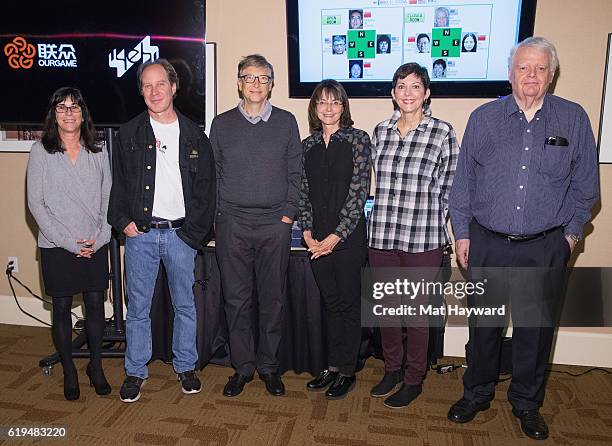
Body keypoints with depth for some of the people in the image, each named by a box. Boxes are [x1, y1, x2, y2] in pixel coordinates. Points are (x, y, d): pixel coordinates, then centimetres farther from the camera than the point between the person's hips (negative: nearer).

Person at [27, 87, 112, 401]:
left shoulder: (97, 152, 5)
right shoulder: (41, 152, -2)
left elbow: (108, 199, 6)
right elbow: (36, 204, -5)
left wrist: (99, 237, -6)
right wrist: (68, 241, -11)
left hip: (95, 245, 2)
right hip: (56, 246, -1)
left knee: (95, 305, 7)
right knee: (62, 307, 8)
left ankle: (96, 366, 25)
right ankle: (68, 370, 25)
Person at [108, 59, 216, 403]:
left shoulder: (194, 135, 5)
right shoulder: (130, 134, 6)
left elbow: (206, 186, 3)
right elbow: (118, 183, 7)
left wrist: (194, 230, -5)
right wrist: (123, 221, -6)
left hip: (182, 233, 0)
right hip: (140, 233, 0)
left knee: (185, 305, 10)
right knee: (138, 306, 8)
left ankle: (186, 367, 26)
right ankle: (136, 371, 23)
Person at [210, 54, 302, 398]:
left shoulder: (286, 122, 7)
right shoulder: (222, 124, 8)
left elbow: (295, 173, 5)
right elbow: (212, 174, 9)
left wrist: (288, 214, -2)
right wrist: (219, 213, 1)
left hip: (275, 224, 0)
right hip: (232, 224, 1)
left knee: (273, 298, 6)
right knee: (237, 298, 5)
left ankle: (269, 365, 22)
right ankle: (243, 366, 20)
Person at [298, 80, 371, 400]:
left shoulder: (358, 139, -4)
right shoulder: (307, 145, 10)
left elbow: (359, 192, -10)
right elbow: (303, 193, 9)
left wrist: (336, 236, -13)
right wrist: (308, 232, -3)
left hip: (348, 237, -4)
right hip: (318, 239, 4)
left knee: (348, 303, 6)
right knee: (330, 303, 14)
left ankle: (347, 372, 19)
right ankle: (332, 366, 26)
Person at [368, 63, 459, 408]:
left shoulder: (443, 132, -5)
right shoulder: (381, 131, 8)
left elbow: (449, 188, 0)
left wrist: (423, 217, 0)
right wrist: (390, 214, 13)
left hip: (423, 241, -4)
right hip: (381, 237, 4)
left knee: (416, 314, 7)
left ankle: (414, 380, 27)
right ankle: (392, 369, 36)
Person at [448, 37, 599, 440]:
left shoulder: (573, 119, 2)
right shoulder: (483, 118, 2)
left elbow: (585, 184, 9)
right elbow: (464, 180, 4)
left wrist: (572, 231, 6)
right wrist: (462, 233, 3)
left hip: (545, 248, 0)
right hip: (487, 243, 0)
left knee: (536, 327, 11)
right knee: (484, 323, 12)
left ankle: (527, 403, 32)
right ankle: (477, 394, 32)